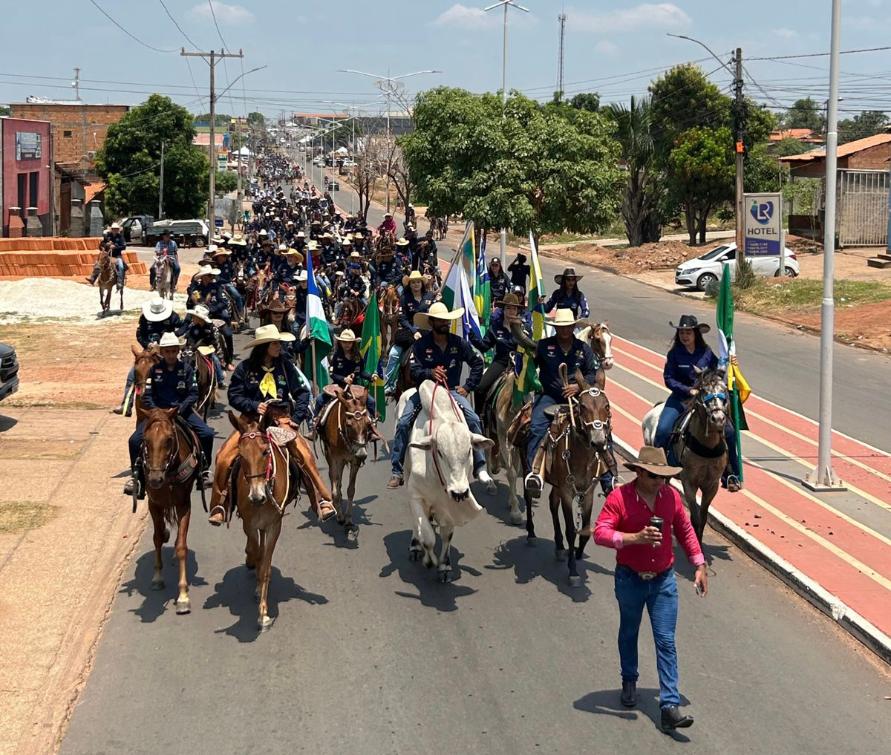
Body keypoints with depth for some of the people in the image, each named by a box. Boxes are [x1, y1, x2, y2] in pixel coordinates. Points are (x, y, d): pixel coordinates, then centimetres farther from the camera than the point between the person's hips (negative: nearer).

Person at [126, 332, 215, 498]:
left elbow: (193, 394, -1)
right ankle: (137, 477, -2)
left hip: (181, 411, 0)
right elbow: (147, 396, 1)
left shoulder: (186, 368, 2)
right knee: (135, 440, -20)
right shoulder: (154, 369, 1)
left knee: (207, 434, -21)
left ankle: (203, 471, -1)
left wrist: (179, 409, -16)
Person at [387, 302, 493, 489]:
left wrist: (468, 387, 4)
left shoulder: (458, 343, 0)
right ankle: (397, 471, -9)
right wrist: (431, 373, -33)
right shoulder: (420, 345, -7)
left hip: (452, 390, 1)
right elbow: (414, 372, -14)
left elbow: (477, 363, 11)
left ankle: (480, 468, -9)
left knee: (474, 420, -20)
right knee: (403, 423, -19)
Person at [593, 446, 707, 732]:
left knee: (666, 642, -4)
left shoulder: (671, 496, -3)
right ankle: (629, 681, 46)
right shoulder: (619, 497, -16)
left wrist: (699, 565, 6)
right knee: (629, 633, 20)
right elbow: (600, 532, -22)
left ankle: (670, 707, -7)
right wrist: (635, 537, -34)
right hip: (630, 580, -2)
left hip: (663, 581, 2)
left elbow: (685, 531, 9)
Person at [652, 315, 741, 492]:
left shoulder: (706, 352, 1)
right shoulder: (674, 353, -2)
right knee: (663, 431, -22)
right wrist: (689, 390, -15)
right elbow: (668, 379, -5)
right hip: (680, 398, -1)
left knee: (729, 432, -12)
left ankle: (731, 476, 2)